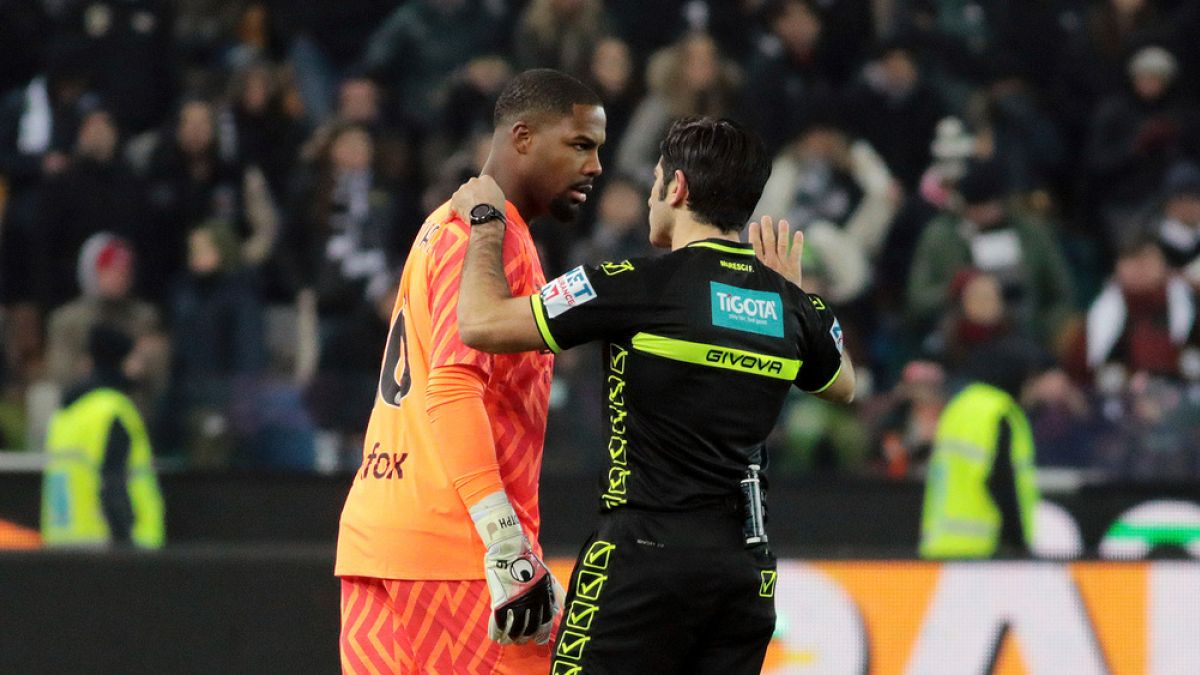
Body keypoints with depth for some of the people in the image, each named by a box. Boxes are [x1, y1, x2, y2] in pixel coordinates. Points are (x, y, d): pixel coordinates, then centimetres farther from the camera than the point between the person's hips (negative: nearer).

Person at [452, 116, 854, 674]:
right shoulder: (793, 306, 8)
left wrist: (484, 223, 5)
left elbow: (483, 324, -11)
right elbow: (843, 386, 30)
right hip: (746, 562, 6)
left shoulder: (636, 287, -11)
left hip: (648, 550, -6)